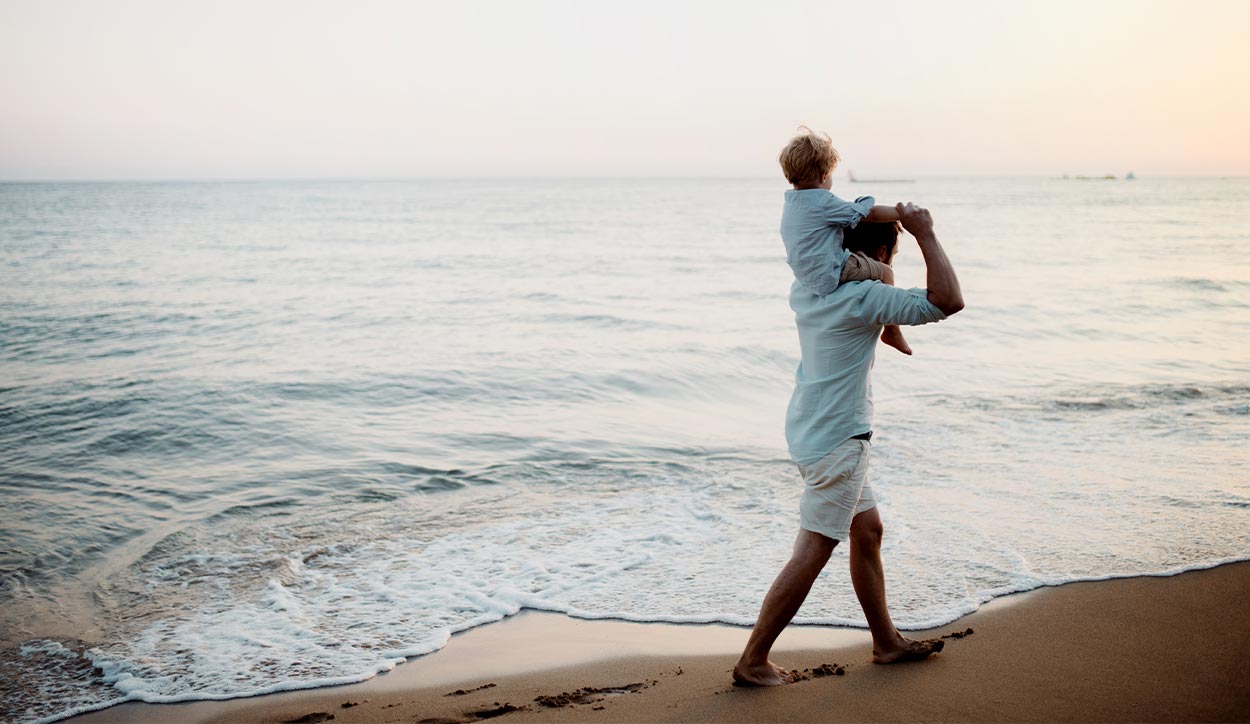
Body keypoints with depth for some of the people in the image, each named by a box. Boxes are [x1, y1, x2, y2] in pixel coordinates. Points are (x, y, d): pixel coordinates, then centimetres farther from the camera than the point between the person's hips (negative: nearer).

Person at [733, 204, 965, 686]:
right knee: (812, 553, -4)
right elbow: (948, 302, -23)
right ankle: (752, 661, 1)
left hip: (812, 431, 10)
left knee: (868, 530, 19)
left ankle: (887, 642, 31)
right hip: (836, 441, -10)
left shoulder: (805, 289, 6)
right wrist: (925, 235, -15)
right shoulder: (866, 297, -19)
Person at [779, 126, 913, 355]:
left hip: (806, 277, 9)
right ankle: (892, 330, 16)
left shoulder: (790, 204, 8)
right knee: (885, 272, 8)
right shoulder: (824, 203, -19)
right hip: (830, 275, -9)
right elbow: (870, 213, -14)